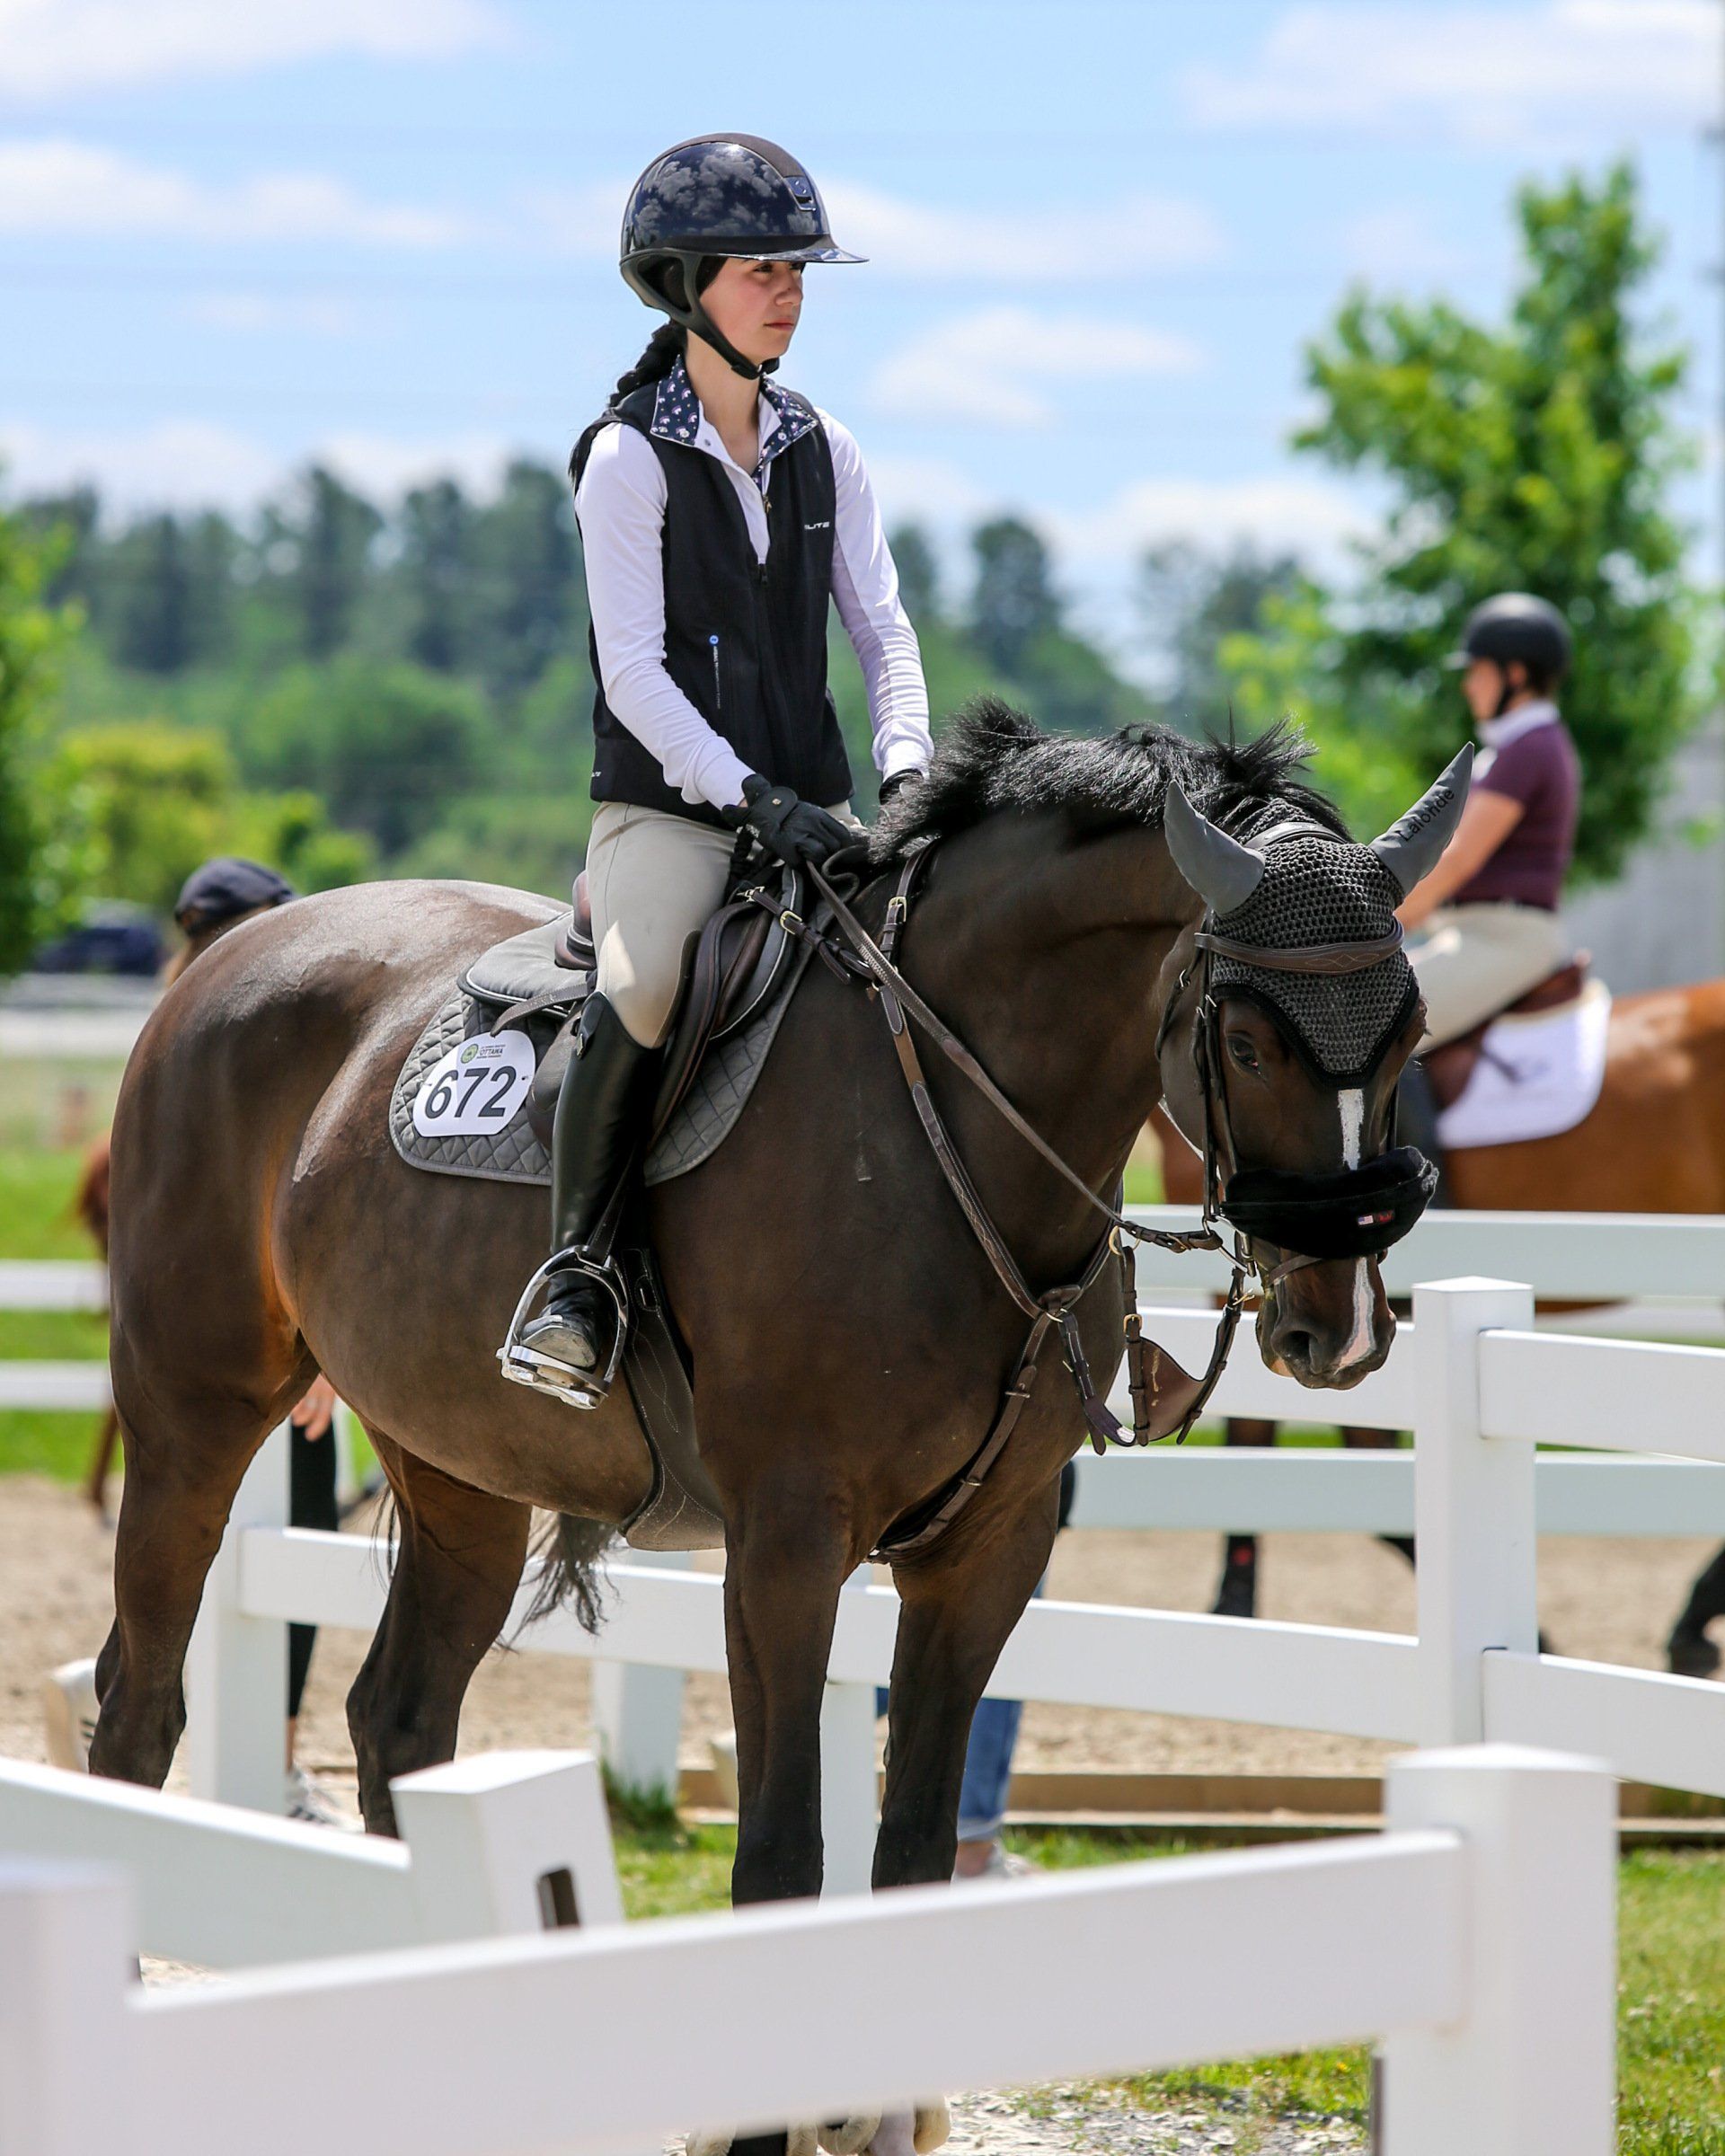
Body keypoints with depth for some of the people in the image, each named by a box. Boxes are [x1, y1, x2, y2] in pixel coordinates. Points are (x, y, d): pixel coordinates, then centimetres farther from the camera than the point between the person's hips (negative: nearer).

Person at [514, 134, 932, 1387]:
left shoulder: (822, 451, 11)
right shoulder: (630, 458, -6)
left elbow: (883, 627, 10)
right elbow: (634, 673, -12)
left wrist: (906, 767, -8)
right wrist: (747, 795, -23)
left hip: (809, 804, 5)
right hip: (668, 808, -5)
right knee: (642, 995, -33)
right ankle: (572, 1271, -22)